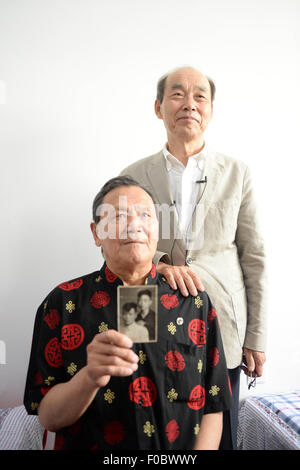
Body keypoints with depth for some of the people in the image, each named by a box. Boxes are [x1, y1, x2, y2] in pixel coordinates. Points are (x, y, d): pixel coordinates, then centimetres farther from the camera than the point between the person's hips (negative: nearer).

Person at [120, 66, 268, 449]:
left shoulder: (237, 174, 3)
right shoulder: (134, 176, 3)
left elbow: (254, 259, 3)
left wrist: (256, 338, 2)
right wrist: (157, 263, -18)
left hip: (222, 330, 0)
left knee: (220, 436, 12)